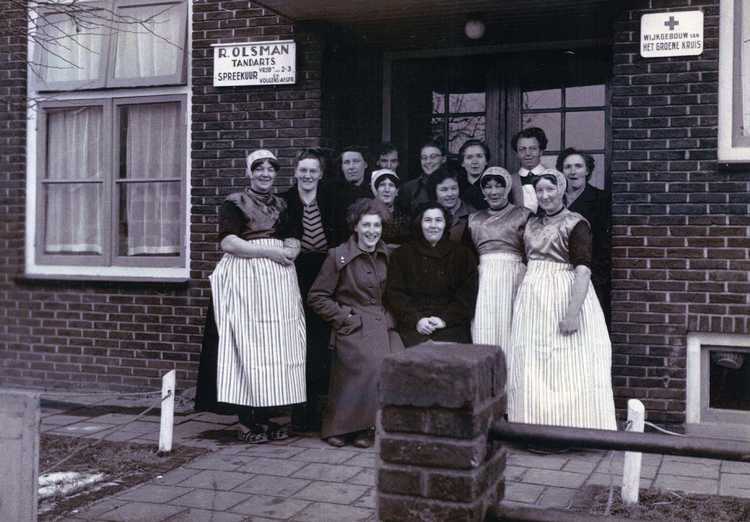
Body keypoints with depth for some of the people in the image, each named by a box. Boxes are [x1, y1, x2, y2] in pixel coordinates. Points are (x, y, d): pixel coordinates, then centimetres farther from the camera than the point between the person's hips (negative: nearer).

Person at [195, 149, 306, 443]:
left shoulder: (281, 206, 18)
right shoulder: (234, 204, 1)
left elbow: (294, 239, 18)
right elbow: (228, 243, -9)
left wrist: (291, 249, -6)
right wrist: (270, 251, -14)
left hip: (279, 283, 5)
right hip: (245, 280, -5)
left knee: (276, 346, 2)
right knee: (246, 343, -7)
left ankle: (266, 416, 9)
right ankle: (246, 421, -2)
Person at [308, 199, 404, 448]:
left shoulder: (387, 255, 11)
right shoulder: (338, 256, -3)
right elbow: (317, 297, 0)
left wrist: (390, 316, 6)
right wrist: (343, 316, -6)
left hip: (384, 324, 5)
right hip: (354, 326, -5)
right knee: (371, 364, -27)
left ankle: (363, 427, -7)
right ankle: (338, 426, -7)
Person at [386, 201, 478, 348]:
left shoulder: (463, 254, 14)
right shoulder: (402, 254, 15)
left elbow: (467, 296, 7)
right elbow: (394, 294, 6)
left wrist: (445, 319, -8)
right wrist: (416, 319, -9)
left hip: (450, 326, 0)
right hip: (413, 327, 0)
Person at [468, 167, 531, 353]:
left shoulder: (523, 215, 6)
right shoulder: (474, 219, 17)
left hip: (513, 277, -3)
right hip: (483, 279, 3)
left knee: (508, 329, -6)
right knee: (483, 333, -4)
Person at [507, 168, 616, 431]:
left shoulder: (576, 224, -7)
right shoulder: (531, 224, 14)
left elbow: (583, 270, -15)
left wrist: (573, 312, -23)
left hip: (564, 297, -6)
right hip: (533, 301, 6)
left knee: (568, 370, -3)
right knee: (534, 371, 8)